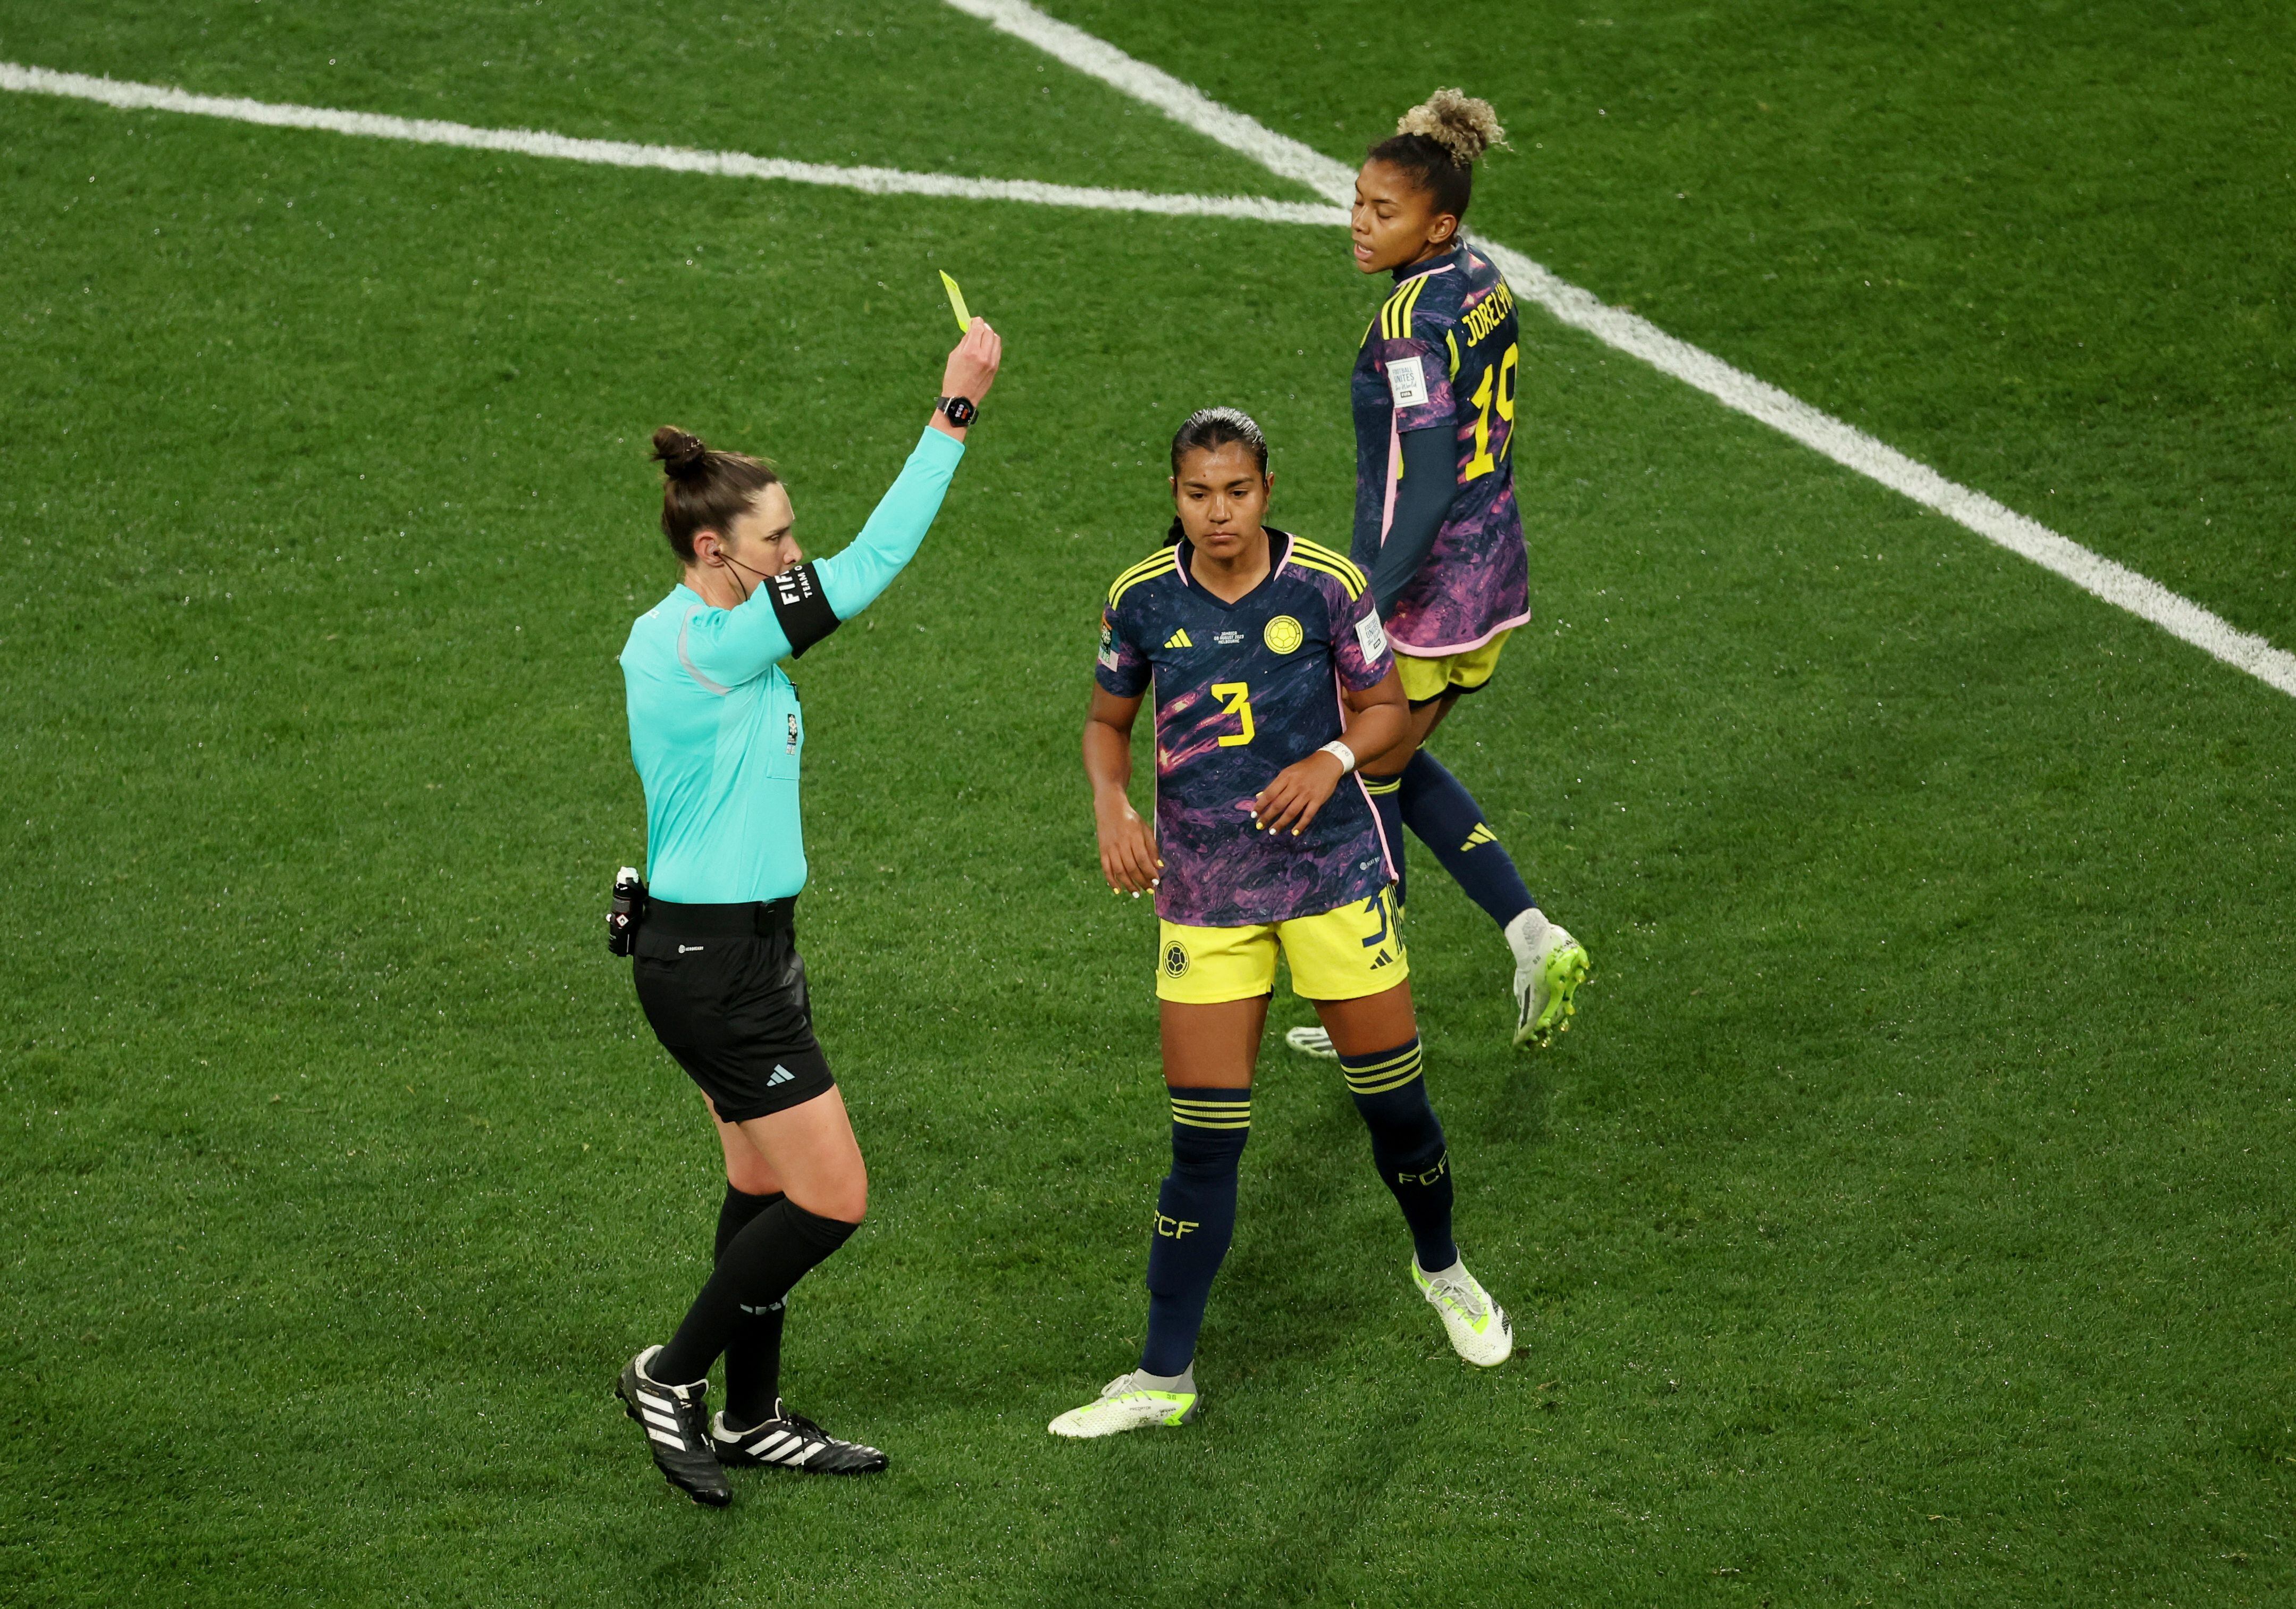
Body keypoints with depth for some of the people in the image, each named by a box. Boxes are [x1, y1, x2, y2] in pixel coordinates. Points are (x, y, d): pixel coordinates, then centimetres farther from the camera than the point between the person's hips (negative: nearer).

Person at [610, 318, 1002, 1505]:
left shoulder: (690, 636, 7)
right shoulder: (699, 648, -23)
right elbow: (869, 568, -26)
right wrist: (953, 415, -23)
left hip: (729, 947, 10)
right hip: (715, 966, -10)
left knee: (766, 1186, 17)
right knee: (833, 1198, -5)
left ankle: (752, 1418, 26)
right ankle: (673, 1377, 9)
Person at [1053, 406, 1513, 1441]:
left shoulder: (1326, 586, -7)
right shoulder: (1143, 598, -3)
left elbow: (1384, 706, 4)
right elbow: (1107, 719, 11)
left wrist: (1331, 759, -16)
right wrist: (1112, 807, -8)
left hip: (1332, 866, -1)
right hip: (1203, 886, 1)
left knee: (1394, 1101, 8)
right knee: (1203, 1139, -2)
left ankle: (1442, 1269, 39)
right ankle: (1165, 1378, 7)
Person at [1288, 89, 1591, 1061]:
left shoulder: (1410, 323, -23)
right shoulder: (1484, 285, 4)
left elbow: (1429, 482, -26)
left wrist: (1367, 605, -27)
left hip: (1424, 588, -9)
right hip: (1495, 571, 9)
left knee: (1365, 782, 9)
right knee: (1395, 763, 25)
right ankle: (1532, 938, 16)